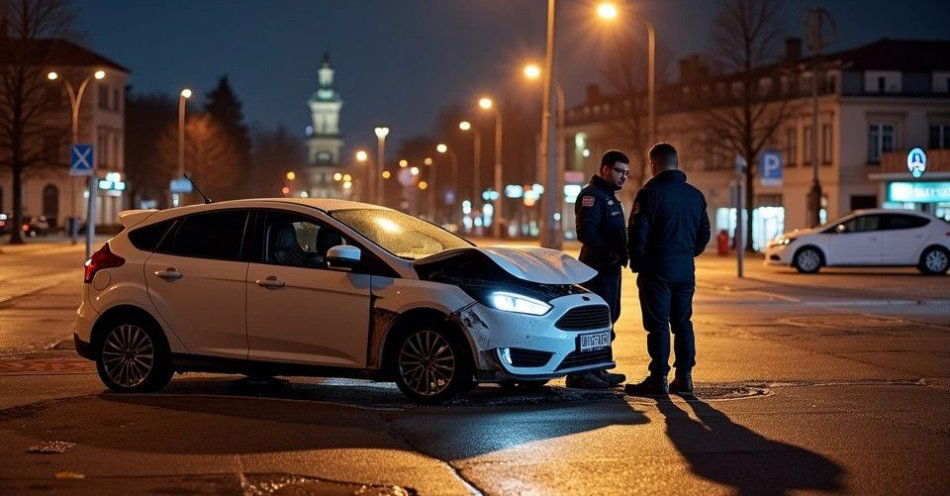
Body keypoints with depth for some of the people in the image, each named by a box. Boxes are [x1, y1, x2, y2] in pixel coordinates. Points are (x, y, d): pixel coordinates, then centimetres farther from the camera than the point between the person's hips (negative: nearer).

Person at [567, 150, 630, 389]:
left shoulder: (608, 197, 21)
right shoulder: (592, 195, -12)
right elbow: (586, 232, -24)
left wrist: (620, 255, 10)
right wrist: (610, 254, -22)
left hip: (610, 268, 11)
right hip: (599, 269, -11)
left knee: (608, 317, 15)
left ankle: (596, 370, 24)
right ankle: (579, 373, -10)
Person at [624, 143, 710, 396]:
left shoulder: (650, 193, -11)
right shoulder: (695, 195, 10)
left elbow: (637, 233, -13)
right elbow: (704, 234, 15)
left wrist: (636, 263, 1)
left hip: (657, 270, -6)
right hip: (686, 270, 6)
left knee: (658, 325, -2)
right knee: (682, 323, 12)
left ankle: (658, 379, -2)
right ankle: (684, 377, 12)